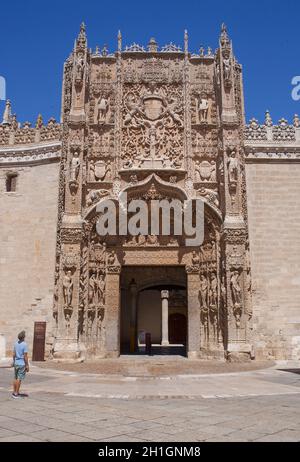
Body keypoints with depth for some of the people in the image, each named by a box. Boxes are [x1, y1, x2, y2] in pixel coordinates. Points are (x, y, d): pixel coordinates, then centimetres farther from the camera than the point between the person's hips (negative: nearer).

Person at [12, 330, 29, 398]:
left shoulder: (16, 344, 4)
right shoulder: (24, 345, -17)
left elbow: (14, 354, 10)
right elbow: (25, 356, -17)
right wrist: (27, 365, -11)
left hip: (16, 363, 7)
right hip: (22, 364, -7)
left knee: (16, 378, 16)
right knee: (19, 379, 0)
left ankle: (14, 392, 22)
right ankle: (16, 393, 4)